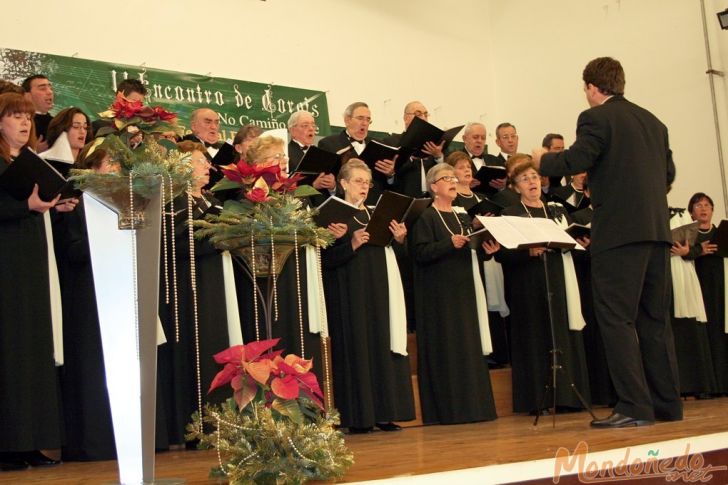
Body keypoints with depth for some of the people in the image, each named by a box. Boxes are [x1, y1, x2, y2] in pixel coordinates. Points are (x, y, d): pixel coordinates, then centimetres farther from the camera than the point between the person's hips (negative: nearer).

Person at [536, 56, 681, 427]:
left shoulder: (596, 118, -4)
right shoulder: (652, 121, 17)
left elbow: (575, 160, -15)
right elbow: (668, 173, 19)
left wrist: (543, 160, 3)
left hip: (620, 231, -7)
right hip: (657, 228, 8)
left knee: (617, 319, -5)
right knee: (655, 319, 12)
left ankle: (634, 407, -8)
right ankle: (667, 404, 16)